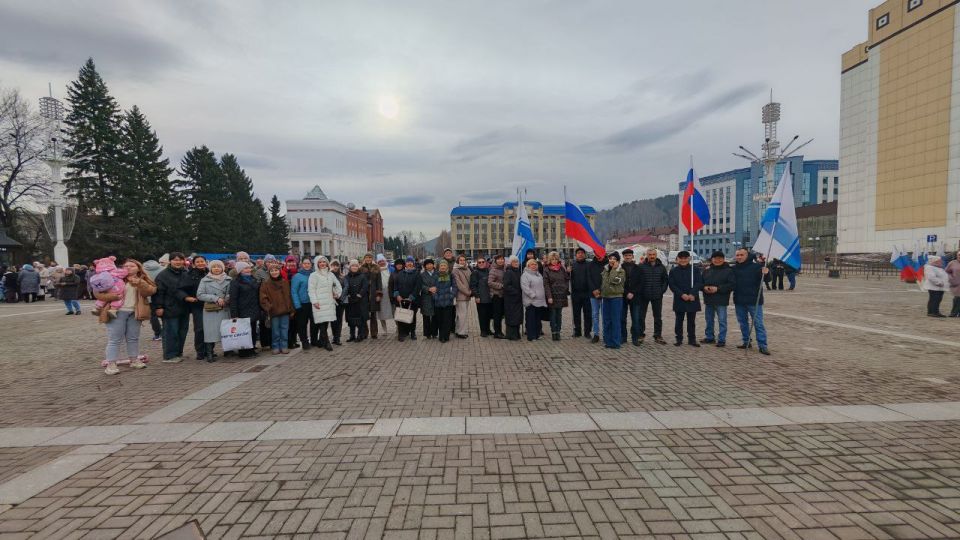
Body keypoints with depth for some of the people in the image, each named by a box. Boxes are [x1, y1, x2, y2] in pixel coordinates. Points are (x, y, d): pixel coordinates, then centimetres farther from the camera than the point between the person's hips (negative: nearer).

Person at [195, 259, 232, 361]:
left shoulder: (228, 280, 8)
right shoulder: (204, 280, 5)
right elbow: (200, 295, -2)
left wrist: (226, 299, -11)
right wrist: (216, 298, -11)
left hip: (225, 310, 1)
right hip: (210, 310, -1)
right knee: (210, 331, -3)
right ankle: (209, 353, 4)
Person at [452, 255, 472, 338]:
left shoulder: (467, 269, 13)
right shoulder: (455, 270, -7)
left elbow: (470, 281, 17)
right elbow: (459, 284, -12)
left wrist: (471, 291, 2)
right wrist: (468, 292, -11)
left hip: (467, 295, 7)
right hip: (461, 295, -7)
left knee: (464, 314, 11)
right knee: (462, 314, -6)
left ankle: (457, 331, 21)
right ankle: (461, 332, 3)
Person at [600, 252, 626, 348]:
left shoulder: (621, 271, -5)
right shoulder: (605, 270, 14)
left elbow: (614, 280, -20)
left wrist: (614, 268, -13)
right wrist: (601, 291, 13)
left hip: (616, 297, -6)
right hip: (606, 297, 6)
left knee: (615, 320, -5)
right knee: (606, 320, 9)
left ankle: (615, 342, 0)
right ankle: (607, 340, 17)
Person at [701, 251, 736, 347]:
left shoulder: (728, 271, -5)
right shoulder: (707, 271, 10)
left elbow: (732, 284, -13)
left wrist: (718, 289, -20)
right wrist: (704, 287, -9)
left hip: (721, 301, -5)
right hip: (708, 300, 5)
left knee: (722, 321, 1)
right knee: (709, 320, 15)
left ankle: (722, 339, 9)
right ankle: (709, 337, 26)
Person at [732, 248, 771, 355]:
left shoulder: (756, 266, -7)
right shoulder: (734, 268, 7)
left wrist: (766, 272, -33)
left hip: (754, 301, -5)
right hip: (739, 301, 5)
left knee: (758, 323, -2)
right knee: (743, 322, 13)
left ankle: (762, 346, 1)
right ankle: (746, 342, 25)